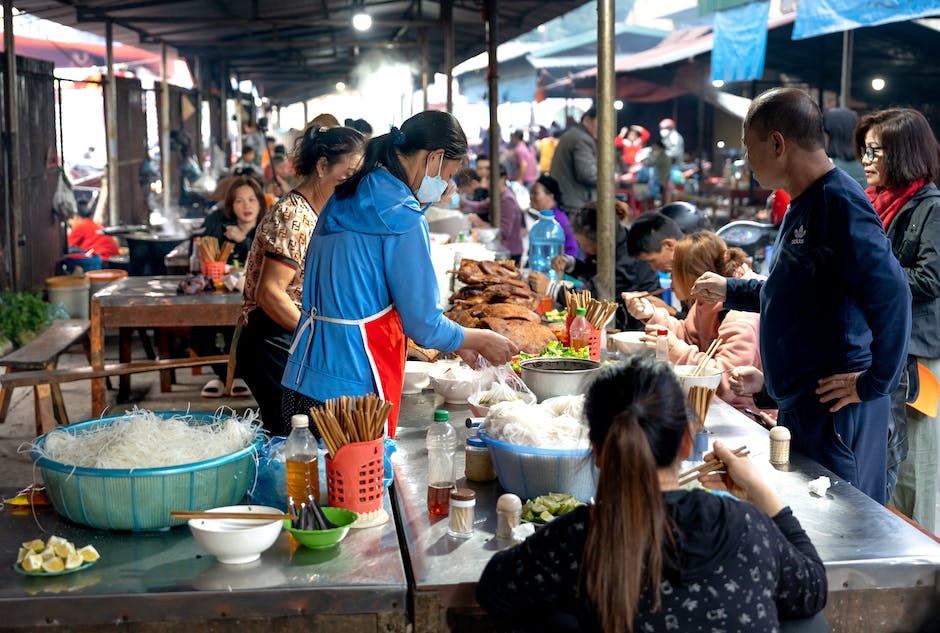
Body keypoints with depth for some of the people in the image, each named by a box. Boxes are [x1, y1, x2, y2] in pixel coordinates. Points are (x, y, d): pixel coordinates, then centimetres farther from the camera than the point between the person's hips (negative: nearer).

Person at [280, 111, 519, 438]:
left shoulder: (345, 200, 12)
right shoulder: (404, 219, -14)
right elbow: (425, 325, -11)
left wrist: (456, 343, 24)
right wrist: (482, 341, 9)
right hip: (354, 385, -8)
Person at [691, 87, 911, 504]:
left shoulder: (839, 204, -19)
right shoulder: (801, 206, 14)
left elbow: (891, 294, -28)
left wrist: (874, 383, -22)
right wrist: (729, 292, 29)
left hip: (835, 406, -10)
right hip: (798, 403, 10)